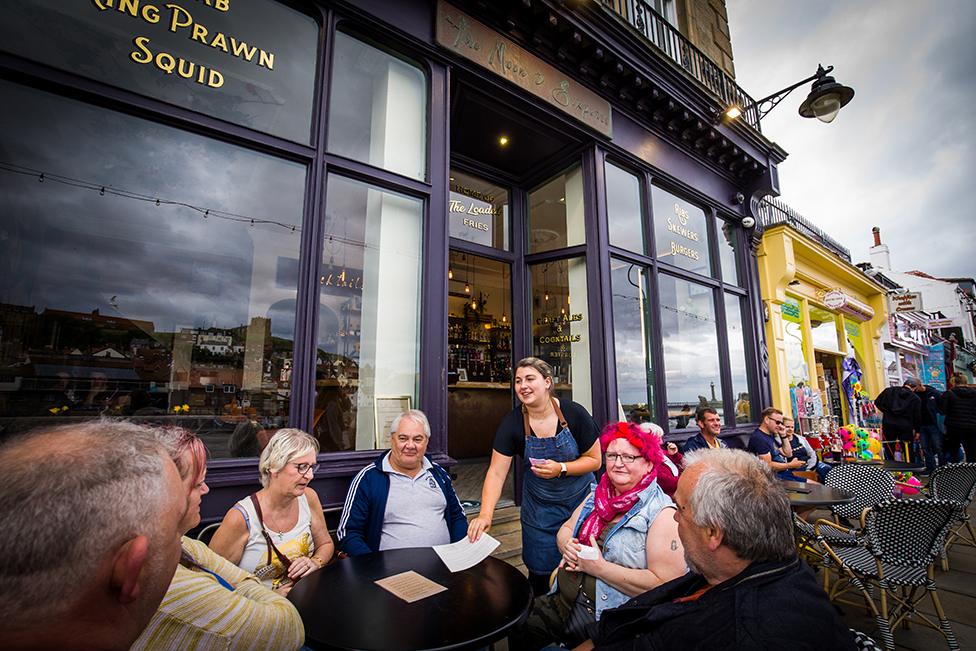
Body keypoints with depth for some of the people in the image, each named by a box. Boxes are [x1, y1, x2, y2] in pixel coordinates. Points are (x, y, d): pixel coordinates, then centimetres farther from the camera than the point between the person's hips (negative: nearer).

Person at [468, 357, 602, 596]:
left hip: (580, 499, 0)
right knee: (540, 573, 8)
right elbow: (496, 473, -16)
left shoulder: (574, 414, -17)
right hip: (540, 506, 1)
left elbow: (594, 459, -8)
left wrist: (561, 469, -25)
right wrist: (485, 515, -28)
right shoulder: (512, 423, -15)